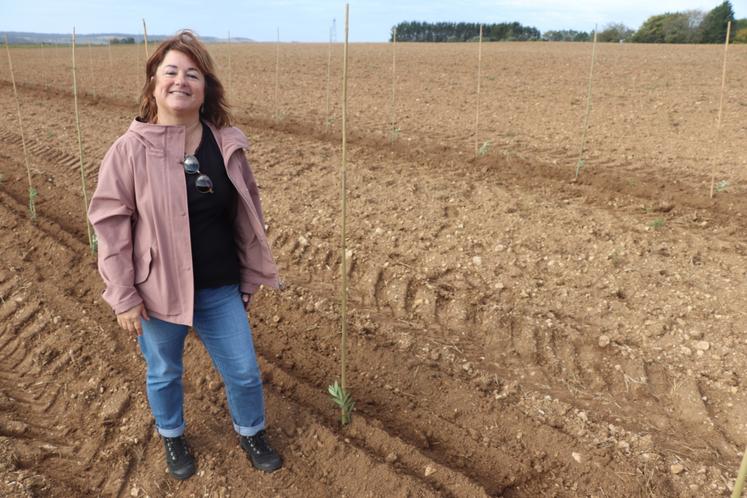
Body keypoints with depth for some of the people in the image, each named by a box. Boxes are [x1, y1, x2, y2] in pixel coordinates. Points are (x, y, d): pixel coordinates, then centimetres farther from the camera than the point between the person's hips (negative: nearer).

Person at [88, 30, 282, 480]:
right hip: (158, 291, -2)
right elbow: (110, 225, -9)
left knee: (245, 372, 13)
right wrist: (123, 297, -9)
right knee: (164, 374, 20)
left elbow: (247, 214, 3)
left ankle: (252, 433, 43)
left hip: (220, 290, 2)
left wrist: (250, 277, 8)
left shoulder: (227, 144, -5)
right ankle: (172, 437, 50)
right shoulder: (131, 150, -13)